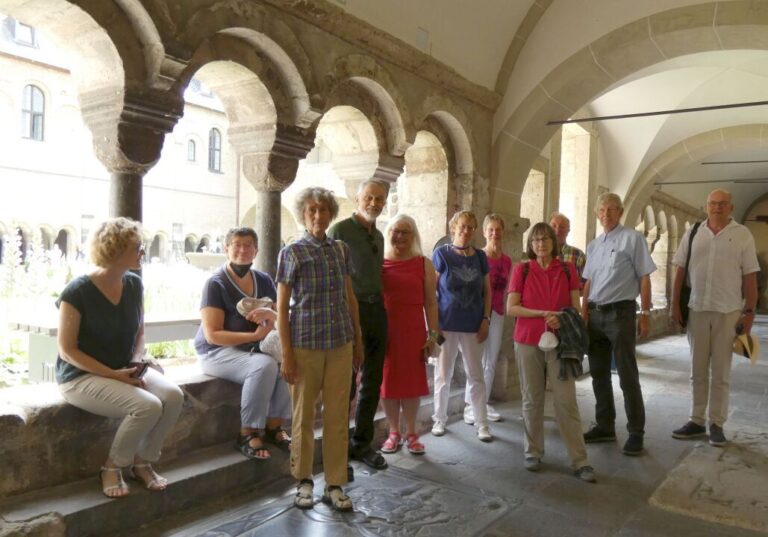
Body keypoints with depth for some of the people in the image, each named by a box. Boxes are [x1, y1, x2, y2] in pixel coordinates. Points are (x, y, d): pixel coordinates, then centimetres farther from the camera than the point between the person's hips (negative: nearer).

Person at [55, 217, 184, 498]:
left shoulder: (134, 285, 2)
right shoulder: (78, 291, -17)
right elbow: (67, 350, -15)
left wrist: (136, 362, -6)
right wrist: (112, 374, -21)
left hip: (125, 370, 6)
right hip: (81, 376, -6)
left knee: (173, 396, -21)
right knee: (148, 406, -29)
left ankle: (143, 462, 1)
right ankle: (112, 468, -2)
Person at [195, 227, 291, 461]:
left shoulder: (264, 281, 7)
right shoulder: (216, 284, -10)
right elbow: (213, 335, -16)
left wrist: (270, 314, -19)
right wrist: (255, 335, -24)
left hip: (252, 350, 6)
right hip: (217, 352, -5)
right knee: (265, 365, -31)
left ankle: (273, 426, -6)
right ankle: (247, 435, -19)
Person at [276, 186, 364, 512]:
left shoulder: (341, 250, 8)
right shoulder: (292, 253, -3)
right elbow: (282, 306, -4)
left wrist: (358, 341, 14)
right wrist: (287, 354, -8)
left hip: (341, 345, 3)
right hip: (305, 344, -3)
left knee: (339, 416, 7)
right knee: (304, 416, 8)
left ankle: (335, 484, 19)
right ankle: (303, 481, 25)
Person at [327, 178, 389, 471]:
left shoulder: (378, 236, 15)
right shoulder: (340, 230, -7)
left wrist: (379, 306, 11)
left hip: (376, 310, 7)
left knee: (372, 383, 12)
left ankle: (362, 443, 26)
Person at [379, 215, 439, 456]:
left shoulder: (423, 264, 4)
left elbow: (430, 302, 4)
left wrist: (432, 334, -2)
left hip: (413, 332, 0)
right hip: (384, 331, 0)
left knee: (412, 382, 6)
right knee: (387, 381, 6)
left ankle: (411, 433, 22)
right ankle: (393, 432, 22)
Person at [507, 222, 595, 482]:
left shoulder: (567, 269, 6)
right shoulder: (521, 270, 2)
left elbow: (576, 307, 6)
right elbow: (511, 308, -3)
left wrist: (561, 319, -15)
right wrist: (543, 313, -14)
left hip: (560, 342, 0)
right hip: (528, 342, 0)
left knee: (567, 400, -2)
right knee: (532, 399, 7)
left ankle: (579, 460, 5)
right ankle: (533, 452, 21)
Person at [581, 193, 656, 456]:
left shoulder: (633, 238, -4)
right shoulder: (593, 245, 13)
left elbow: (644, 277, -6)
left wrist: (645, 313, -9)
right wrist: (584, 313, 7)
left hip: (620, 313, -6)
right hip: (595, 314, 6)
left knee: (627, 375, -1)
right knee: (599, 374, 12)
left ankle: (636, 432, 10)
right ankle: (605, 426, 24)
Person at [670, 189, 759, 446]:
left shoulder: (742, 235, 0)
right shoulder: (692, 234, 6)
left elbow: (749, 277, -1)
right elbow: (680, 271, 6)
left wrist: (750, 312, -6)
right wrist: (675, 304, 1)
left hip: (728, 312, -2)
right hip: (696, 309, 2)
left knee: (721, 372, 5)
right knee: (698, 370, 10)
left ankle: (716, 424, 15)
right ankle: (696, 421, 19)